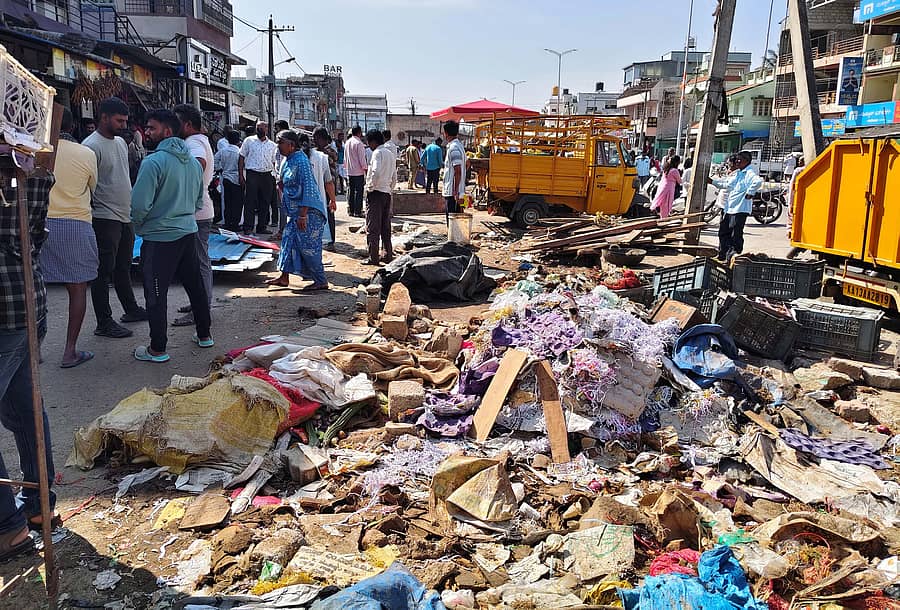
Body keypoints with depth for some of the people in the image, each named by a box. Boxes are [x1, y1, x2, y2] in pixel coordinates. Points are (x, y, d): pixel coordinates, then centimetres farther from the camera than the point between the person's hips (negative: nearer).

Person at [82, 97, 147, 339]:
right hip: (105, 218, -9)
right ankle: (104, 323, 4)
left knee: (123, 267, 20)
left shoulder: (121, 142, 13)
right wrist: (92, 214, -19)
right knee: (104, 272, -2)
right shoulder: (91, 146, -15)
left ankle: (131, 309, 32)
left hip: (125, 216, 9)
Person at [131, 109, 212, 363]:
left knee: (156, 294, 2)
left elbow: (140, 204, -18)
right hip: (189, 233, 7)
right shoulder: (193, 160, 8)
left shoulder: (154, 162, -16)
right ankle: (204, 335, 28)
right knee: (195, 285, 17)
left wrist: (138, 226, 0)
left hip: (160, 237, -7)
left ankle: (157, 349, 8)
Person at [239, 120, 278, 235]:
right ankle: (248, 227, -2)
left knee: (265, 203, 6)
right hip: (252, 174, -3)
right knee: (250, 201, -5)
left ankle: (262, 227, 14)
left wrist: (274, 176, 4)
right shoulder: (249, 141, 5)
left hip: (267, 176, 3)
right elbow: (241, 158, 5)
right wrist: (241, 175, -3)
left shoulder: (272, 145, 13)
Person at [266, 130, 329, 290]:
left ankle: (321, 281, 4)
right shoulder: (287, 161, 12)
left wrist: (303, 215, -25)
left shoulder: (301, 161, -17)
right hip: (295, 212, 10)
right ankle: (284, 277, 19)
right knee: (288, 240, 11)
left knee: (308, 247, -6)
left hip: (308, 212, -10)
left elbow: (308, 188, -22)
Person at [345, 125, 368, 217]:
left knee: (351, 191, 12)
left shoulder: (347, 142, 9)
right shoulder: (359, 143, -14)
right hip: (358, 172, -7)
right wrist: (366, 169, -7)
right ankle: (357, 212, -3)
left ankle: (351, 210, 16)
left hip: (349, 171, 7)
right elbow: (362, 159, -15)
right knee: (358, 191, -3)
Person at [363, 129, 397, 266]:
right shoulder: (391, 154, 16)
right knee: (386, 227, 13)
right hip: (387, 193, 8)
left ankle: (373, 258, -2)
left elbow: (375, 172, -24)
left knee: (372, 227, -4)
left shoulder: (378, 153, -10)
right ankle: (388, 255, 17)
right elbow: (394, 177, 18)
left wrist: (370, 188, -13)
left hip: (376, 193, -8)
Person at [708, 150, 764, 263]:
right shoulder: (735, 173, 17)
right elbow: (725, 184, 31)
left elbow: (758, 181, -31)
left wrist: (750, 192, -25)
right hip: (728, 208, 10)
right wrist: (713, 181, 29)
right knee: (724, 232, 16)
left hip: (740, 209, -10)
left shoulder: (749, 173, -11)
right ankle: (722, 255, 27)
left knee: (736, 235, -7)